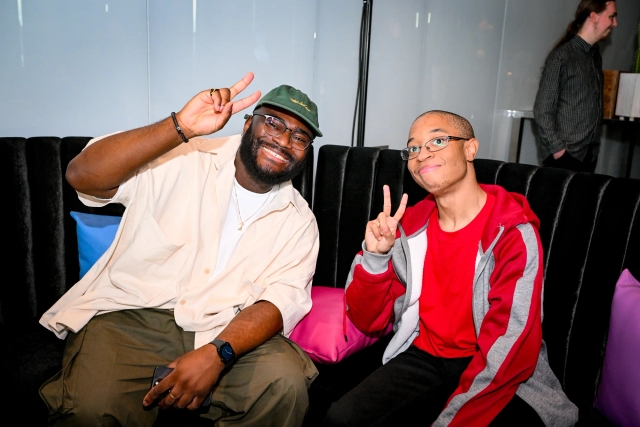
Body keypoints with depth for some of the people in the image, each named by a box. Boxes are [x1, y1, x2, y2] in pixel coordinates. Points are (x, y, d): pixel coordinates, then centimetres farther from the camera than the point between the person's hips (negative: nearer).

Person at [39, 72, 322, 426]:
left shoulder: (299, 221, 6)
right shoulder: (182, 161, -1)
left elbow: (282, 299, -7)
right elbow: (82, 175, -12)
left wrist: (216, 353, -25)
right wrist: (180, 127, -24)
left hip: (226, 334, 2)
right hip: (131, 317, -1)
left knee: (285, 381, -25)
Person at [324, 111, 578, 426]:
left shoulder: (513, 234, -13)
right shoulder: (409, 226, 0)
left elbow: (513, 351, -19)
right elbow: (369, 322, 1)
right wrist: (374, 256, -16)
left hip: (496, 375, -3)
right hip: (423, 358, 3)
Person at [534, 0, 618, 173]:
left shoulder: (596, 55, 13)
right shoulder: (562, 56, -8)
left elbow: (594, 106, 15)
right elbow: (542, 110, -11)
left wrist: (594, 147, 10)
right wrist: (557, 149, -14)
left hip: (590, 155, 6)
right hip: (566, 155, -6)